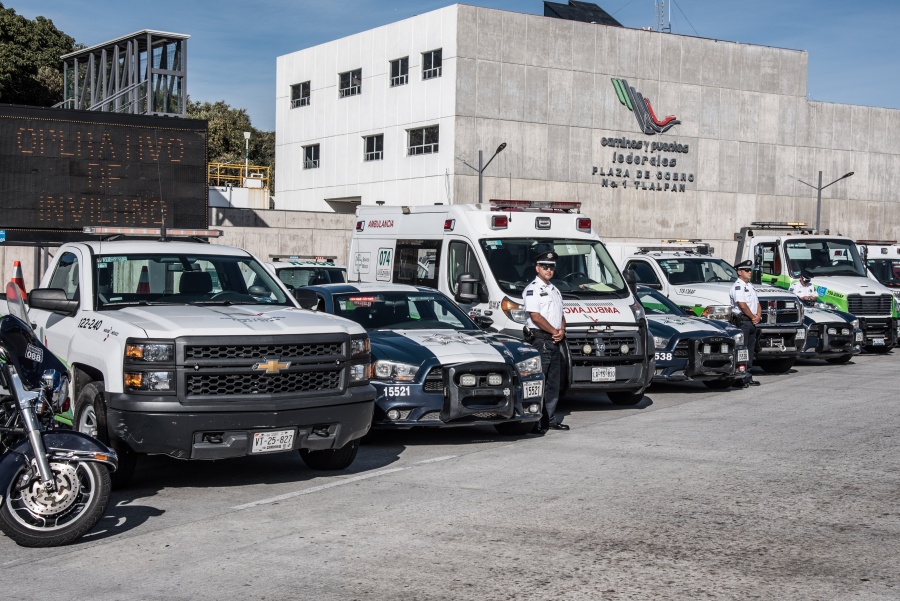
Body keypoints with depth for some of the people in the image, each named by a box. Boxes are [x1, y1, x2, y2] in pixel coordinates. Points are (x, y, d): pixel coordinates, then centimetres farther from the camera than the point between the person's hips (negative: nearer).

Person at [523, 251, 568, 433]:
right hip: (540, 340, -9)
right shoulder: (532, 290, -7)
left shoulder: (554, 290, 20)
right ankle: (535, 422, -9)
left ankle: (550, 419, 18)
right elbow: (535, 317, -16)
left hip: (555, 342, 9)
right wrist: (554, 331, -11)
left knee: (553, 383, 11)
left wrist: (561, 331, 1)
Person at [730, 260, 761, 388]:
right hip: (741, 321, -9)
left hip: (752, 322, 10)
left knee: (750, 350, 12)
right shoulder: (737, 286, -10)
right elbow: (742, 305, -19)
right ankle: (739, 378, -9)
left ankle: (747, 378, 18)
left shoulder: (750, 286, 20)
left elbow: (757, 304, 20)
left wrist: (758, 315, 1)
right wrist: (753, 317, -10)